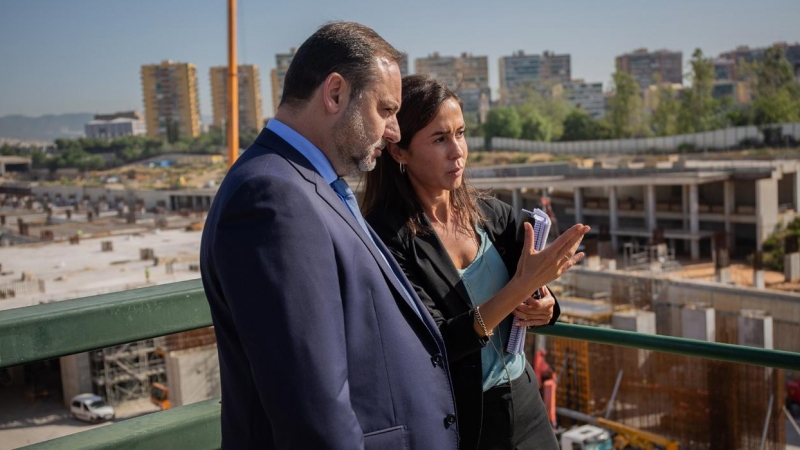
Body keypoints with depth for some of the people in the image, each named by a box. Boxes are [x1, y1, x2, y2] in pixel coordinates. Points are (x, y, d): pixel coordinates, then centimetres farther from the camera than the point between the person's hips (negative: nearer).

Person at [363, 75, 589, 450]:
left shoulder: (492, 214, -3)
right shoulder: (387, 235, -18)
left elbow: (534, 298, 9)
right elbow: (432, 346, -22)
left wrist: (544, 308, -13)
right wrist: (522, 285, -27)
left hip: (523, 406, 5)